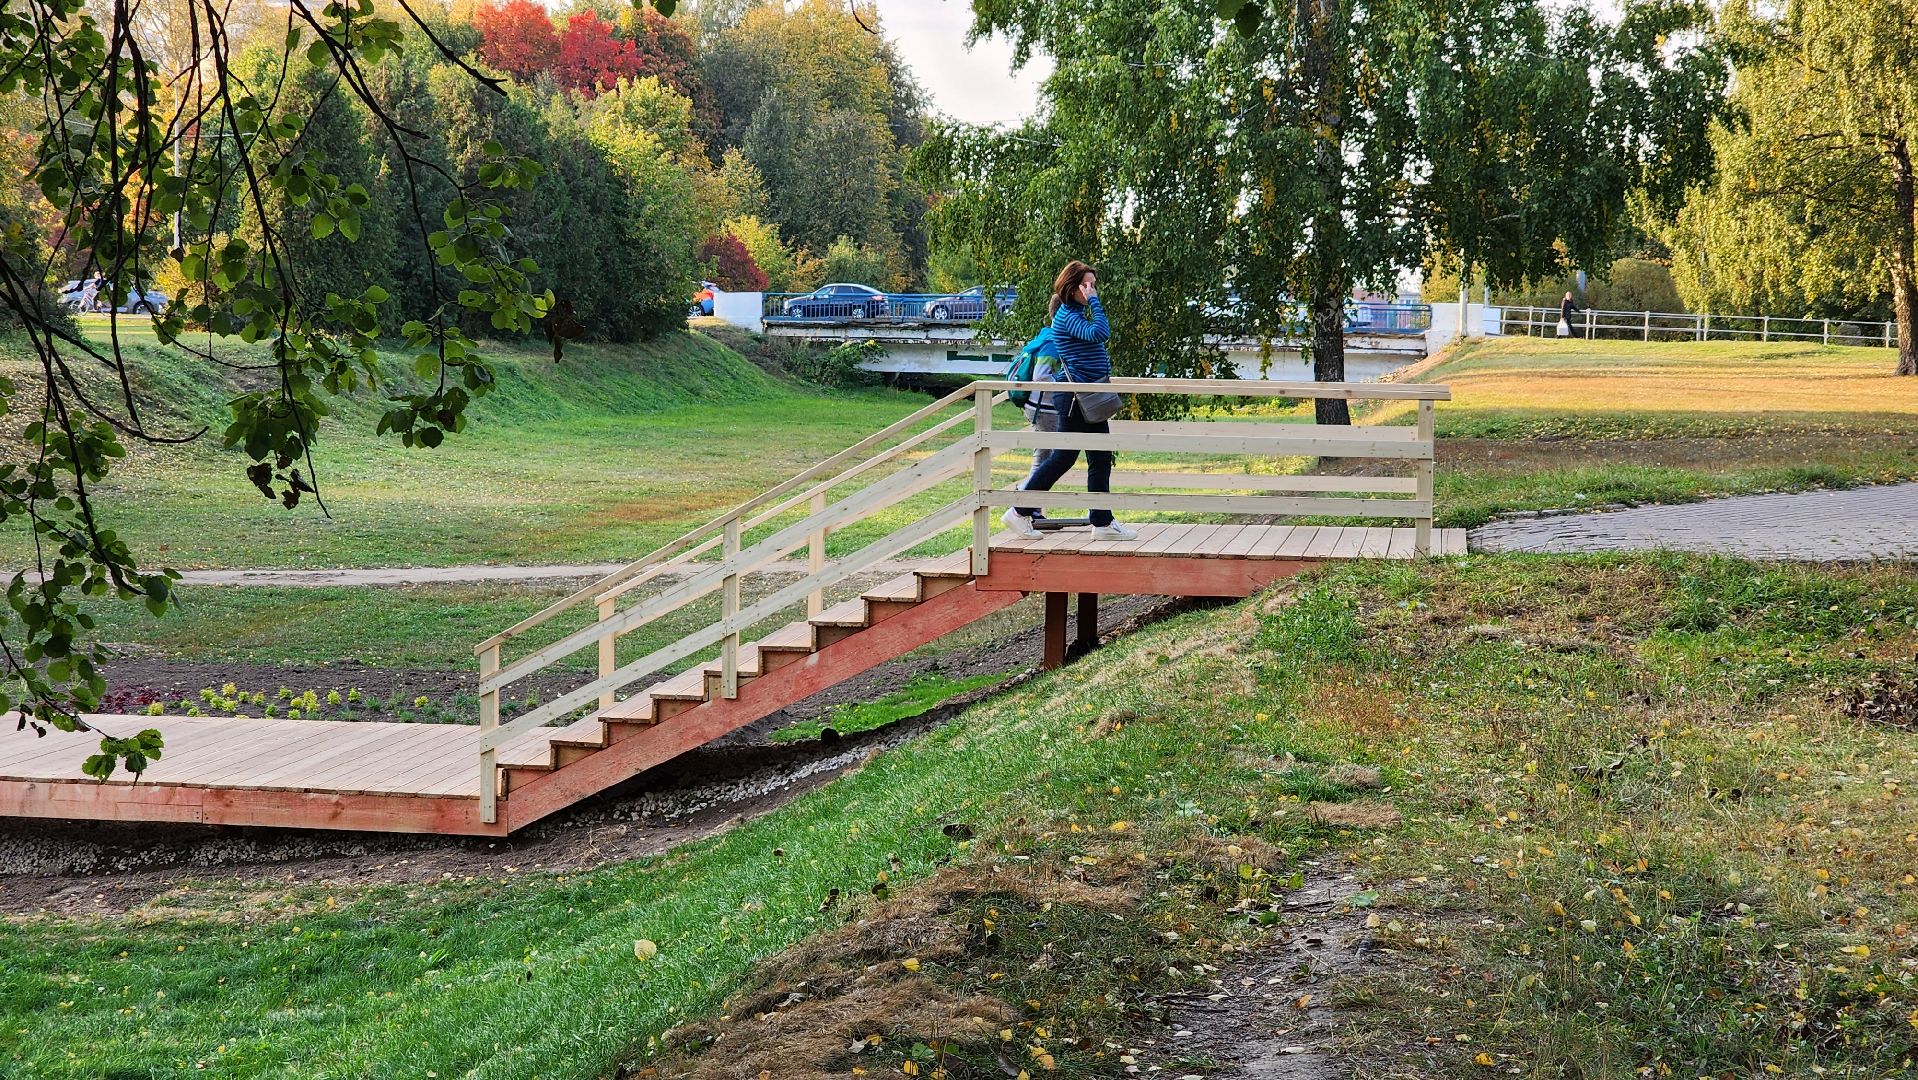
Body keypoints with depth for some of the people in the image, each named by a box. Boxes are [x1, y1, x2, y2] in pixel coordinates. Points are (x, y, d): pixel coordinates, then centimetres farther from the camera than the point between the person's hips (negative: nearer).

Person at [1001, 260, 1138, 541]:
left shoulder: (1078, 313, 17)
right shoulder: (1067, 315, -14)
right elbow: (1100, 334, -28)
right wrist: (1094, 301, -22)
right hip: (1076, 396, -10)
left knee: (1101, 459, 8)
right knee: (1064, 457, -4)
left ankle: (1103, 523, 11)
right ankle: (1019, 513, 5)